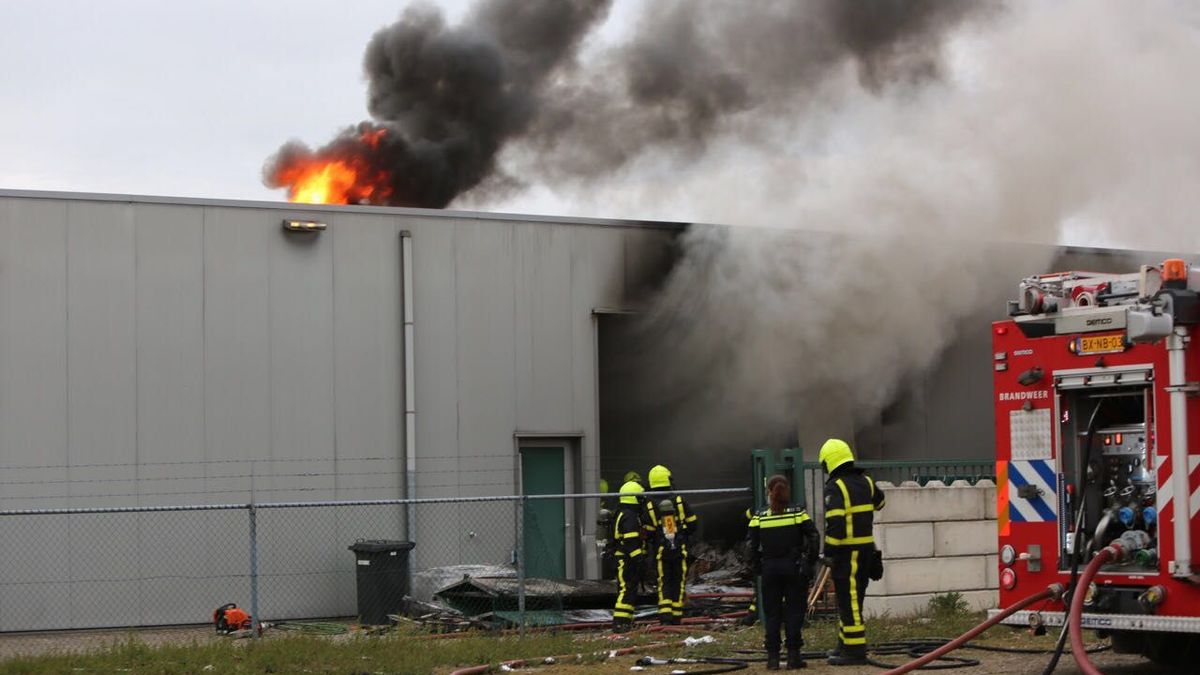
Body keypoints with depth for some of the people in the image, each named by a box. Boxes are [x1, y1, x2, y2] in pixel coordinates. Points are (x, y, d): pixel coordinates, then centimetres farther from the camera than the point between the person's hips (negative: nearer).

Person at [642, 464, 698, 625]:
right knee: (678, 581, 9)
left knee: (664, 582, 5)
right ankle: (677, 616, 10)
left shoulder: (649, 504, -7)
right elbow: (692, 522, 0)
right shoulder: (679, 500, -4)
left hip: (661, 551, -1)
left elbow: (647, 532, -5)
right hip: (680, 549, 1)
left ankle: (665, 615, -9)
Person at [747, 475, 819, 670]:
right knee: (794, 611, 5)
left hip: (770, 569, 1)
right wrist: (810, 562, 6)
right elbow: (813, 537, -4)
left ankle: (773, 657, 4)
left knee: (771, 613, 7)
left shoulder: (759, 518, -1)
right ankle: (793, 656, 1)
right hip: (794, 567, -1)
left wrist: (757, 567, 8)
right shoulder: (798, 514, -2)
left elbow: (752, 546, -3)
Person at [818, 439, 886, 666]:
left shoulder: (835, 487, -15)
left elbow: (834, 523, -22)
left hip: (847, 551, -8)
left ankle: (854, 651, -4)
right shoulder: (865, 481, 9)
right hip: (867, 547, 8)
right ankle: (845, 644, 27)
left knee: (849, 600, -5)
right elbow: (879, 502, 30)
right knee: (851, 597, 18)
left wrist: (828, 553, -16)